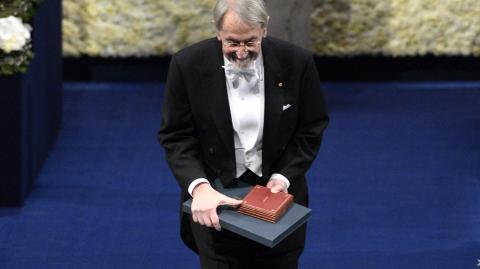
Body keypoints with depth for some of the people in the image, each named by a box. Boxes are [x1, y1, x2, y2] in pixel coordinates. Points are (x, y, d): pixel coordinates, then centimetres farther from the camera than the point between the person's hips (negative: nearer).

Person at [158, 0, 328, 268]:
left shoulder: (296, 62, -12)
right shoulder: (188, 65, -14)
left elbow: (311, 128, 0)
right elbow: (176, 136, -8)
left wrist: (284, 178, -12)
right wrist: (199, 186, -24)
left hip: (277, 194, 1)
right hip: (215, 199, -1)